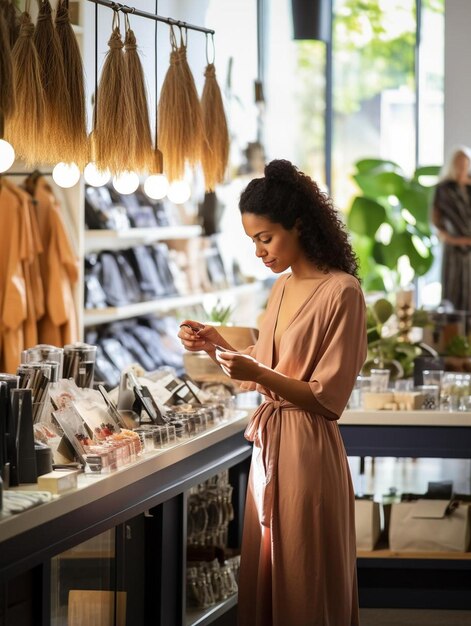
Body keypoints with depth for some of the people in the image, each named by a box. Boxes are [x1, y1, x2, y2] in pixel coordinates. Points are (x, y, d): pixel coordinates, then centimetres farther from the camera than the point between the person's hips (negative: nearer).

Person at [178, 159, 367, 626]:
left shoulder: (341, 291, -14)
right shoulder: (283, 287, 12)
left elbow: (328, 398, -15)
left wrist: (258, 374, -24)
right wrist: (217, 345, 4)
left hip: (307, 449, -8)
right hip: (268, 443, 8)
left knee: (303, 586, 1)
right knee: (263, 575, 13)